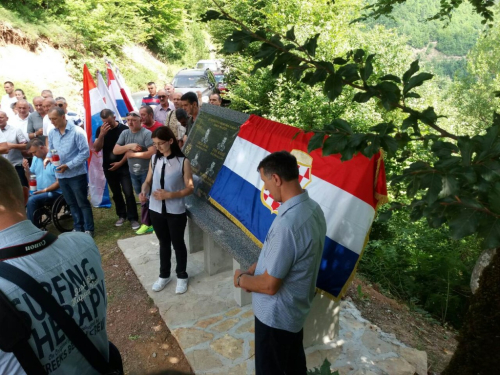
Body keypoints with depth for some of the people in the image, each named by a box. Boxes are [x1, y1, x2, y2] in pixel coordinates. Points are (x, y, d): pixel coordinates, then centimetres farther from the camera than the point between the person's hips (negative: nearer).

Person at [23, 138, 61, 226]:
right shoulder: (36, 158, 8)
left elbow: (59, 182, -18)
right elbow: (30, 177, 15)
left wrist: (45, 190, -19)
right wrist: (26, 169, -4)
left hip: (53, 193, -8)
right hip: (39, 192, 8)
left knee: (31, 200, -26)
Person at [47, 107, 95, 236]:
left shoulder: (77, 132, -14)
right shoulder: (52, 133, 5)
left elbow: (85, 152, -16)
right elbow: (51, 149, 16)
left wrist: (68, 165, -21)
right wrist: (48, 157, -8)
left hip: (76, 174, -6)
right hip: (61, 175, 6)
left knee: (82, 203, 2)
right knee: (72, 203, 16)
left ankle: (88, 229, 12)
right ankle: (78, 228, 28)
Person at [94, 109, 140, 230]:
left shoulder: (124, 129, -10)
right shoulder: (100, 130, 1)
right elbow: (97, 149, -6)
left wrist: (121, 162, -12)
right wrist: (102, 134, -21)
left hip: (123, 167, -4)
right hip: (108, 168, 4)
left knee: (128, 193, -6)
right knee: (116, 193, 13)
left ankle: (133, 218, 2)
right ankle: (121, 215, 26)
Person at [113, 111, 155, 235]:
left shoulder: (146, 133, -15)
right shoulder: (125, 133, 4)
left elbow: (152, 152, -25)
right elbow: (115, 151, 1)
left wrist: (133, 154, -17)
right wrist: (129, 146, -16)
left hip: (147, 172, -6)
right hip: (133, 172, 6)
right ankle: (146, 223, 25)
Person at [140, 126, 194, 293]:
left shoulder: (183, 161, -14)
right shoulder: (154, 159, 0)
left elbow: (190, 188, -12)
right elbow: (148, 181, 7)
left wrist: (169, 195, -23)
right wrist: (143, 191, -14)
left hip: (176, 212, -4)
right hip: (156, 210, 4)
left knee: (178, 244, 13)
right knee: (163, 243, 20)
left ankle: (181, 276, 33)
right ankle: (164, 275, 38)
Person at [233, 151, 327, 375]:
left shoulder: (287, 224, -36)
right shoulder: (312, 208, -6)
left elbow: (270, 285, -27)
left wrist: (242, 279, -9)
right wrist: (254, 270, 0)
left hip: (276, 314, -8)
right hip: (296, 307, 8)